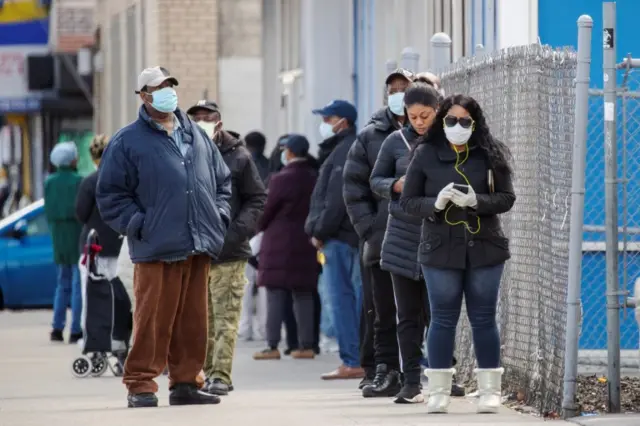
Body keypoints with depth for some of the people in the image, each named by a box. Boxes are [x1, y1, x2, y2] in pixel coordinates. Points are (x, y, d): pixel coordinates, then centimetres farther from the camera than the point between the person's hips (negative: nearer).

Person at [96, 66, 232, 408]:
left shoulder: (197, 135, 18)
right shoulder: (128, 142, 2)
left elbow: (222, 180, 26)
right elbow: (111, 194, 1)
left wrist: (219, 214, 11)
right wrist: (137, 225, -9)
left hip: (200, 245, 5)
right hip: (157, 249, -5)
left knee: (193, 319, 6)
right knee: (153, 318, -8)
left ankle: (185, 382, 14)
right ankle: (140, 384, -3)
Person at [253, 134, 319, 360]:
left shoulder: (281, 179, -12)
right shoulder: (315, 178, 5)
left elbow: (267, 211, -6)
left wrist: (260, 227, 12)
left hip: (279, 243, -5)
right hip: (306, 245, 5)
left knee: (275, 295, -3)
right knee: (304, 295, 8)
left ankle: (272, 346, -6)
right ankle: (306, 346, 7)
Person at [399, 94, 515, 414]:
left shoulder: (490, 154, 2)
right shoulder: (425, 154, 2)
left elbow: (506, 198, 0)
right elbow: (407, 201, 3)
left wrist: (476, 200, -17)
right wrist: (435, 203, -16)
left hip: (484, 249, 0)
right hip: (441, 249, 0)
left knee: (483, 319, 4)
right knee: (443, 319, 2)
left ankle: (489, 390, 10)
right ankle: (438, 392, 9)